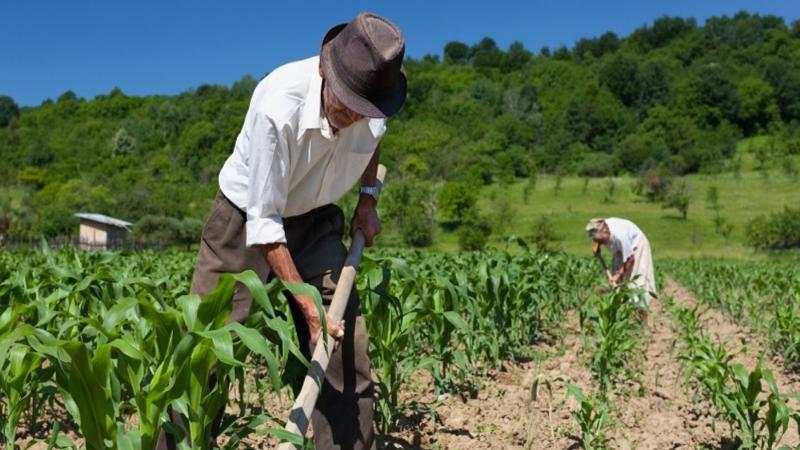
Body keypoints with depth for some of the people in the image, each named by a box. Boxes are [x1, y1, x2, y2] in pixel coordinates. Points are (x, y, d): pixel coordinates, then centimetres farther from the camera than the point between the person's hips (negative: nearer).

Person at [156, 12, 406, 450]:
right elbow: (263, 220, -28)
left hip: (314, 222, 4)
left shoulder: (372, 98, -17)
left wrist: (368, 197, 2)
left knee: (346, 351, -2)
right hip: (246, 219, -4)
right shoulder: (278, 106, -34)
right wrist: (306, 301, -28)